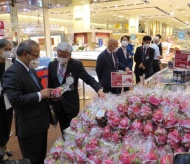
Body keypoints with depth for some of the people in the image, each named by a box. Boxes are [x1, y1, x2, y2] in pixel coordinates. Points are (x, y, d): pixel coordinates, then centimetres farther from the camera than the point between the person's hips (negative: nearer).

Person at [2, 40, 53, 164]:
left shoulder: (29, 69, 9)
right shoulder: (12, 73, -21)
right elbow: (15, 100, -29)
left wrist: (45, 93, 0)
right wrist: (40, 95, -24)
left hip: (40, 122, 9)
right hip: (29, 126, -9)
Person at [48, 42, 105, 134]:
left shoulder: (77, 64, -11)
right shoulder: (52, 65, 1)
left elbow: (89, 79, -13)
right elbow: (50, 84, 8)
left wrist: (99, 89, -31)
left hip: (71, 103, -3)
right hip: (57, 103, 3)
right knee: (64, 129, 16)